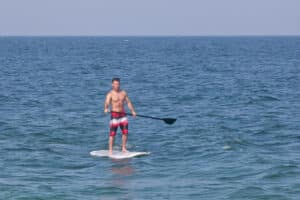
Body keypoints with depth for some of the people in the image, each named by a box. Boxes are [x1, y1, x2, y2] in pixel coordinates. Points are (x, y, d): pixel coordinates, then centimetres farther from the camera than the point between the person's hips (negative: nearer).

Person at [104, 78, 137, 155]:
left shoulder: (123, 93, 10)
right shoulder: (110, 94, -7)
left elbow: (128, 102, 15)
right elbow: (107, 103, -24)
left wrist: (132, 111, 4)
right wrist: (106, 109, -45)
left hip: (123, 114, 5)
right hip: (114, 114, -5)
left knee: (125, 132, 0)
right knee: (112, 133, -6)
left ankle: (123, 148, 12)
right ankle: (110, 150, 0)